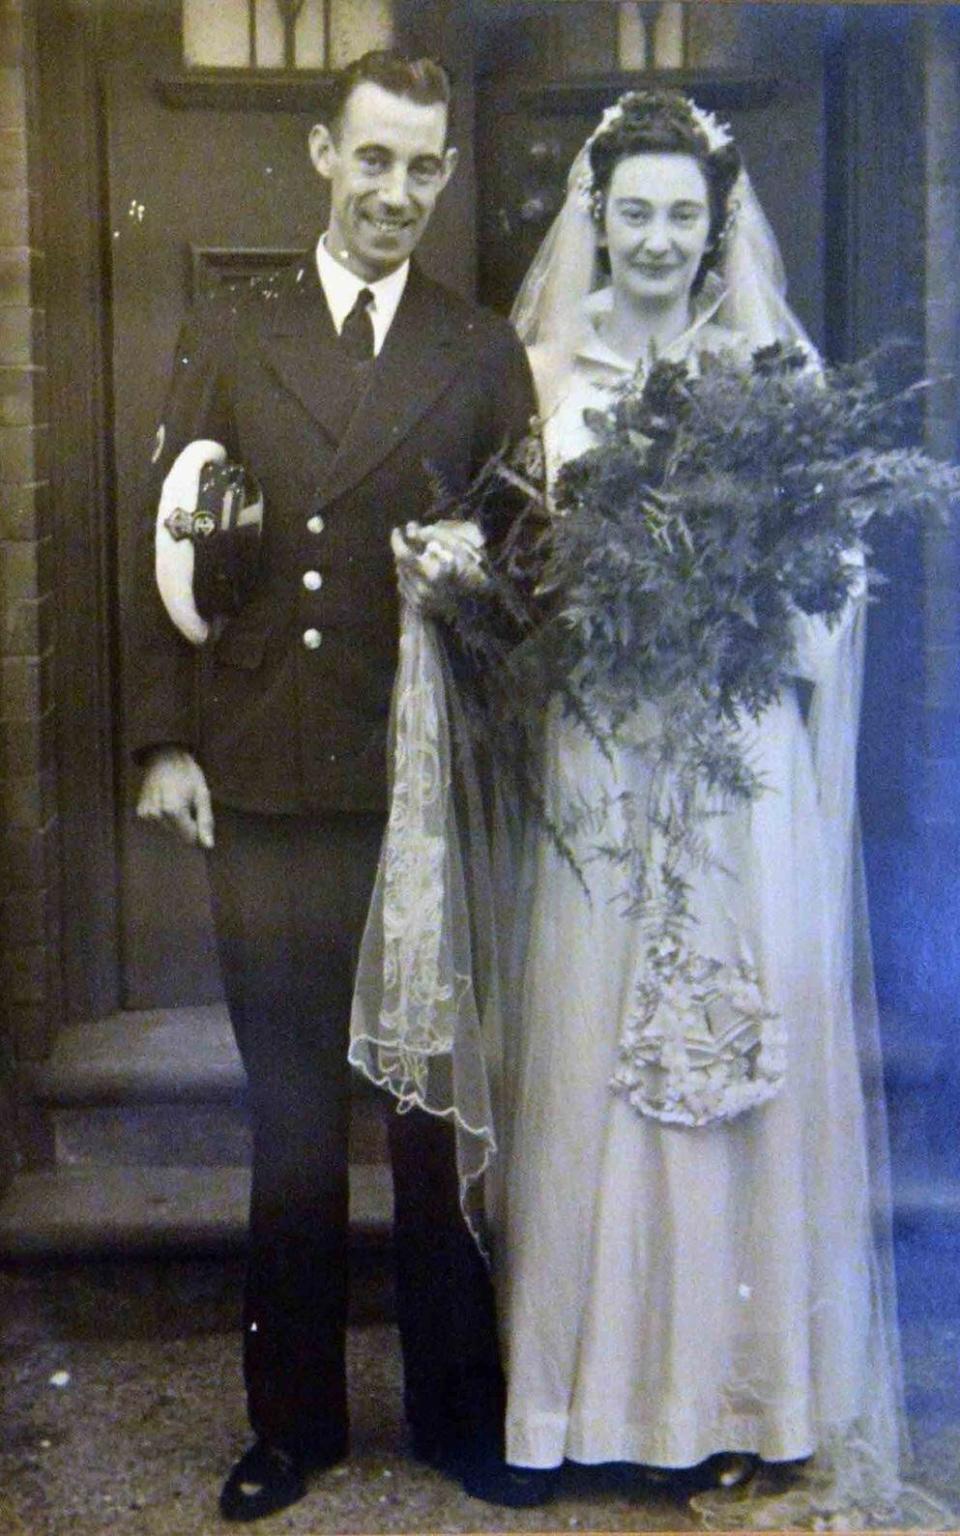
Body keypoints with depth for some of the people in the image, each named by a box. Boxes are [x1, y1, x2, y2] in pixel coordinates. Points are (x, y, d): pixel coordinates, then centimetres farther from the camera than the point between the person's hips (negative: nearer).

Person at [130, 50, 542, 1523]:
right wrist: (166, 737, -1)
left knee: (441, 1099, 8)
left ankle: (459, 1404, 25)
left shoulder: (484, 353, 8)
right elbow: (170, 548, 6)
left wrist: (476, 574, -14)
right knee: (290, 1109, 10)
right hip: (263, 782, 1)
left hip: (428, 783, 0)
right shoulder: (224, 338, 9)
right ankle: (294, 1414, 25)